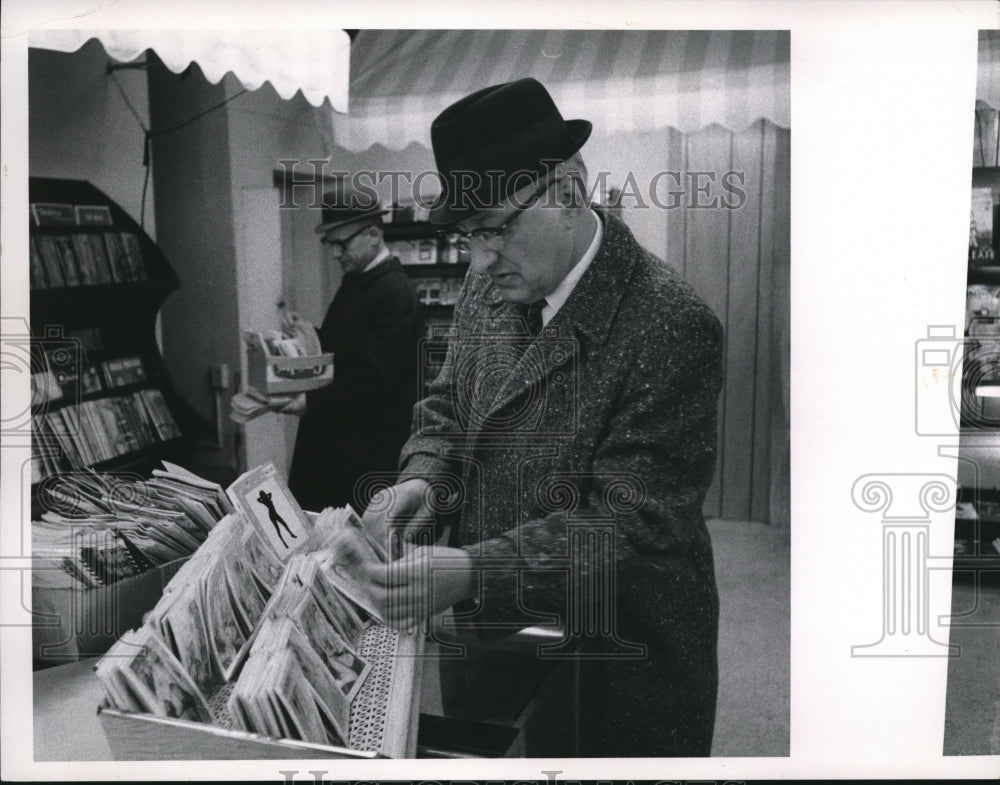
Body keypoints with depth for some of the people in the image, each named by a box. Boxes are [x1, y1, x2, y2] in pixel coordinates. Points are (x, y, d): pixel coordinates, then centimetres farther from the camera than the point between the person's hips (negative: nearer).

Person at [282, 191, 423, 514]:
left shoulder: (396, 294, -18)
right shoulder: (355, 282, 12)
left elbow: (374, 379, -23)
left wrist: (311, 402, -23)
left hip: (369, 451, -9)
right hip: (332, 438, 9)